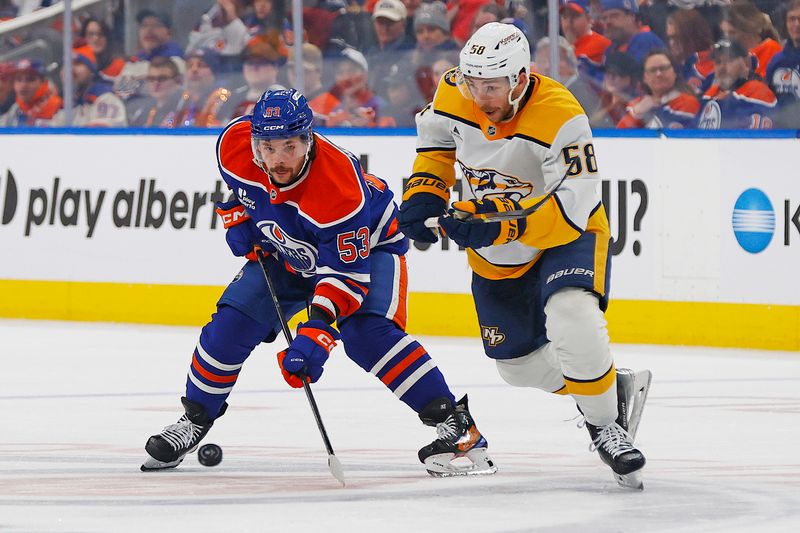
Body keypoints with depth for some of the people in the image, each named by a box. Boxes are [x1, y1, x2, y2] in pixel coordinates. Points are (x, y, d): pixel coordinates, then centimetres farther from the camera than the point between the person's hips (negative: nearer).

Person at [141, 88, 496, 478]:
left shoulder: (340, 187, -41)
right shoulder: (234, 144, -25)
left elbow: (347, 274, -39)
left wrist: (315, 335, -49)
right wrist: (236, 220, -6)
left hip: (367, 247, -6)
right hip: (287, 253, 6)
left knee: (366, 333, -28)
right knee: (232, 324, -6)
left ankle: (453, 422, -26)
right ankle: (196, 417, 15)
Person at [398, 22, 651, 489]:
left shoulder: (560, 118, -32)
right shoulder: (454, 96, -14)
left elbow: (571, 209, -35)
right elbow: (437, 141, 10)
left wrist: (497, 224, -44)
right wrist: (423, 196, -5)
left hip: (568, 235, -6)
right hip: (496, 256, 7)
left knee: (572, 321, -34)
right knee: (519, 363, 13)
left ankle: (606, 425, -13)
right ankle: (616, 387, 37)